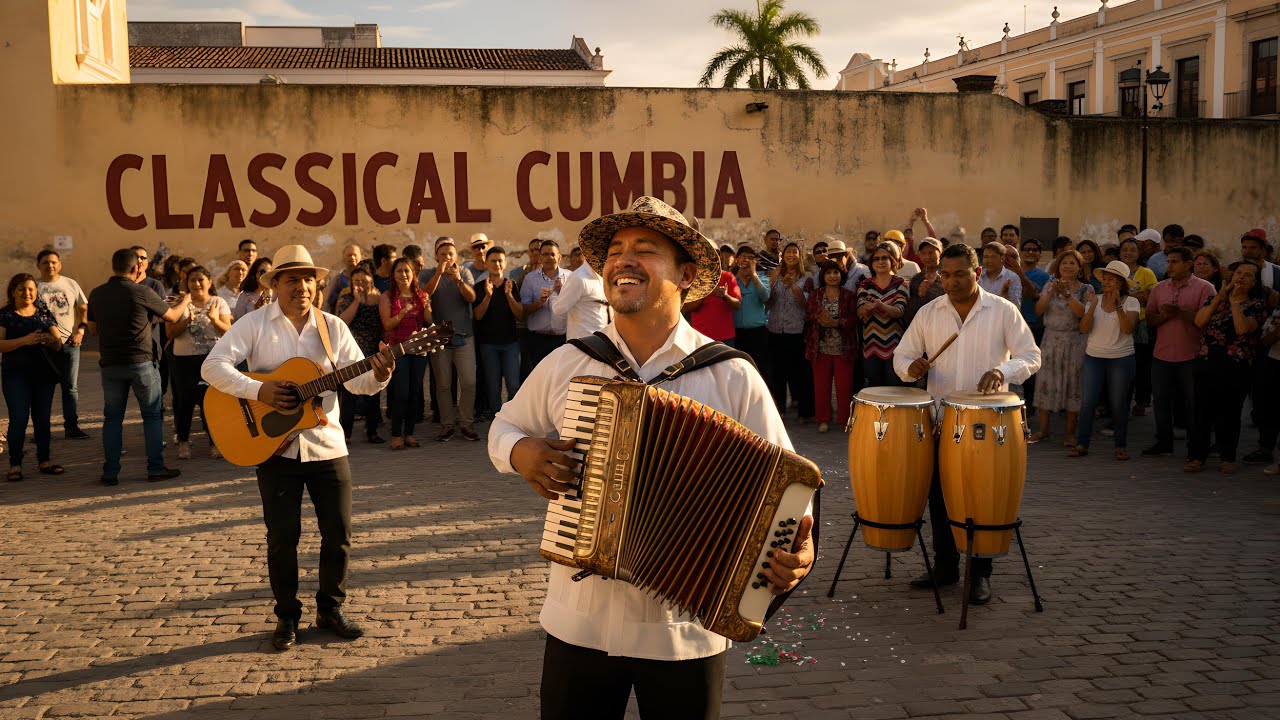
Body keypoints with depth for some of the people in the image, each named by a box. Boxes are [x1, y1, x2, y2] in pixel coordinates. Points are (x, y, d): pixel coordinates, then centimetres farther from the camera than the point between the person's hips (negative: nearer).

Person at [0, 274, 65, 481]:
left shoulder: (45, 314, 10)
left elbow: (58, 344, 6)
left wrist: (52, 340, -18)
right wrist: (25, 340, -23)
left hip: (43, 373, 3)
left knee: (43, 419, 5)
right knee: (18, 419, -9)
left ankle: (45, 460, 12)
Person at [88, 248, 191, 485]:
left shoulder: (96, 294, 1)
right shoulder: (143, 293, -10)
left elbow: (93, 328, 13)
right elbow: (172, 316, 3)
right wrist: (184, 301, 23)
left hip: (110, 364, 3)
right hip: (142, 362, -3)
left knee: (112, 417, 11)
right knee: (152, 415, 8)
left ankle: (110, 472, 11)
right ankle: (156, 468, 9)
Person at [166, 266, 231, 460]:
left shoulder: (219, 303, 6)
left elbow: (228, 332, -2)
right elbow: (169, 333, -2)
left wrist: (214, 319, -20)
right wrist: (187, 320, -18)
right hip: (185, 359, 0)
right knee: (185, 400, 3)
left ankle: (215, 442, 10)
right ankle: (183, 441, 21)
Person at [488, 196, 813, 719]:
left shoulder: (732, 376, -6)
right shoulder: (565, 365, 1)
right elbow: (504, 427, 15)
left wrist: (797, 554, -22)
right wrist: (521, 451, -8)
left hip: (687, 632, -2)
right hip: (578, 625, 2)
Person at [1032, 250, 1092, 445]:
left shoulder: (1086, 289, 2)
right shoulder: (1049, 285, 8)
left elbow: (1083, 312, -15)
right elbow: (1038, 311, -3)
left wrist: (1067, 294, -21)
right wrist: (1051, 292, -15)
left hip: (1075, 343, -2)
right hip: (1050, 339, 2)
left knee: (1073, 384, -1)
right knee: (1045, 383, 1)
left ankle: (1070, 433, 7)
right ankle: (1043, 430, 10)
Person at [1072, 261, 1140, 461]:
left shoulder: (1131, 302, -2)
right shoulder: (1096, 299, 5)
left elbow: (1128, 328, -16)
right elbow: (1084, 328, -4)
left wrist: (1118, 306, -23)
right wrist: (1092, 307, -17)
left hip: (1121, 358, -2)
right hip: (1094, 356, 2)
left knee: (1118, 403, 2)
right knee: (1087, 401, -3)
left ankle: (1121, 446, 14)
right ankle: (1082, 443, 4)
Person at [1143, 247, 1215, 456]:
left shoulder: (1204, 288, -4)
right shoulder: (1159, 288, 11)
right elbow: (1149, 319, 9)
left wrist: (1179, 312, -20)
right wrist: (1164, 316, -11)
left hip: (1191, 355, -5)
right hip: (1162, 354, 5)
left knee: (1192, 402, 4)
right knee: (1161, 400, 9)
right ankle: (1163, 443, 19)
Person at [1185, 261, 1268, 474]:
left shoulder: (1257, 304, 0)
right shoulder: (1214, 298, 11)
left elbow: (1243, 328, -17)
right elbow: (1199, 321, -7)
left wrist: (1234, 301, -12)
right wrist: (1221, 295, -8)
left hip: (1237, 367, -2)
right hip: (1207, 363, 2)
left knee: (1230, 413, 4)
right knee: (1202, 411, 1)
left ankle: (1228, 457, 17)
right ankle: (1196, 456, 8)